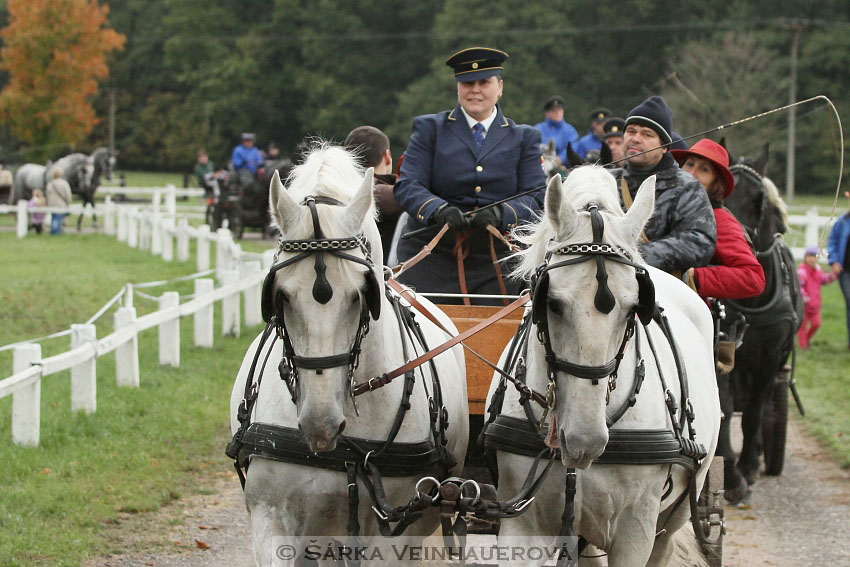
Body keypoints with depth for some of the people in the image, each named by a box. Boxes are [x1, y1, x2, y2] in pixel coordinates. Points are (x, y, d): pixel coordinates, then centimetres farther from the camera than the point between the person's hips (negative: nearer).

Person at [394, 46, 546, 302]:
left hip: (497, 261, 1)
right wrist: (438, 209, -24)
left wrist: (500, 214, -21)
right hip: (432, 259, -1)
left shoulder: (524, 138, 12)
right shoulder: (430, 128, 9)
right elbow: (407, 185, -3)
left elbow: (536, 197, 1)